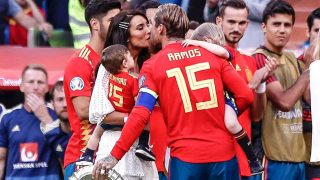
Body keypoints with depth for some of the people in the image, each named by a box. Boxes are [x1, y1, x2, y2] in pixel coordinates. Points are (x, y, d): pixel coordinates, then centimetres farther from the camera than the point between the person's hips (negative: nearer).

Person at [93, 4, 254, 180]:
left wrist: (115, 156, -6)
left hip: (186, 157, -2)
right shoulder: (213, 55, 8)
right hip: (223, 153, 2)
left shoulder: (153, 65, 0)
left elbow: (141, 114, -9)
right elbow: (245, 95, 4)